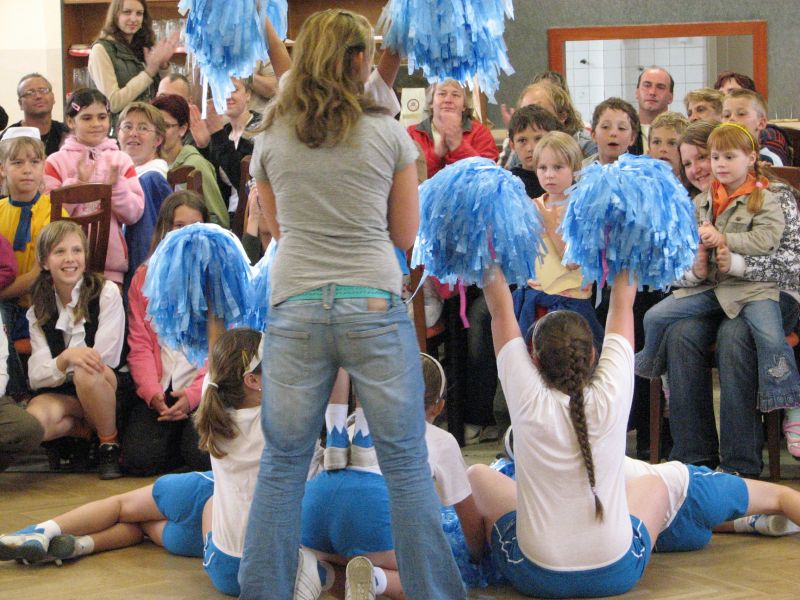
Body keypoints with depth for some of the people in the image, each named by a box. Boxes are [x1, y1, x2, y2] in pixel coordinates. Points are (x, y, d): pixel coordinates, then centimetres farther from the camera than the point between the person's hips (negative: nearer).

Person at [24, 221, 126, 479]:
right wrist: (66, 358, -28)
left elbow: (105, 357, -12)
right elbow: (36, 376, -7)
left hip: (105, 388, -2)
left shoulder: (106, 292, -5)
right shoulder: (38, 312, 5)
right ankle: (82, 430, -2)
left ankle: (110, 444, -16)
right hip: (60, 392, 2)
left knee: (87, 373, -39)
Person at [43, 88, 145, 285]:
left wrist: (116, 185, -12)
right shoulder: (55, 162, 3)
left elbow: (134, 215, 3)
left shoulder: (121, 160, 8)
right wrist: (76, 183, -14)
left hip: (112, 263, 2)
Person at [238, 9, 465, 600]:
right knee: (407, 463, 5)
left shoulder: (271, 140, 5)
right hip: (374, 306, -2)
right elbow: (406, 233, 7)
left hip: (295, 307, 2)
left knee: (282, 464, 9)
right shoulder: (390, 135, -1)